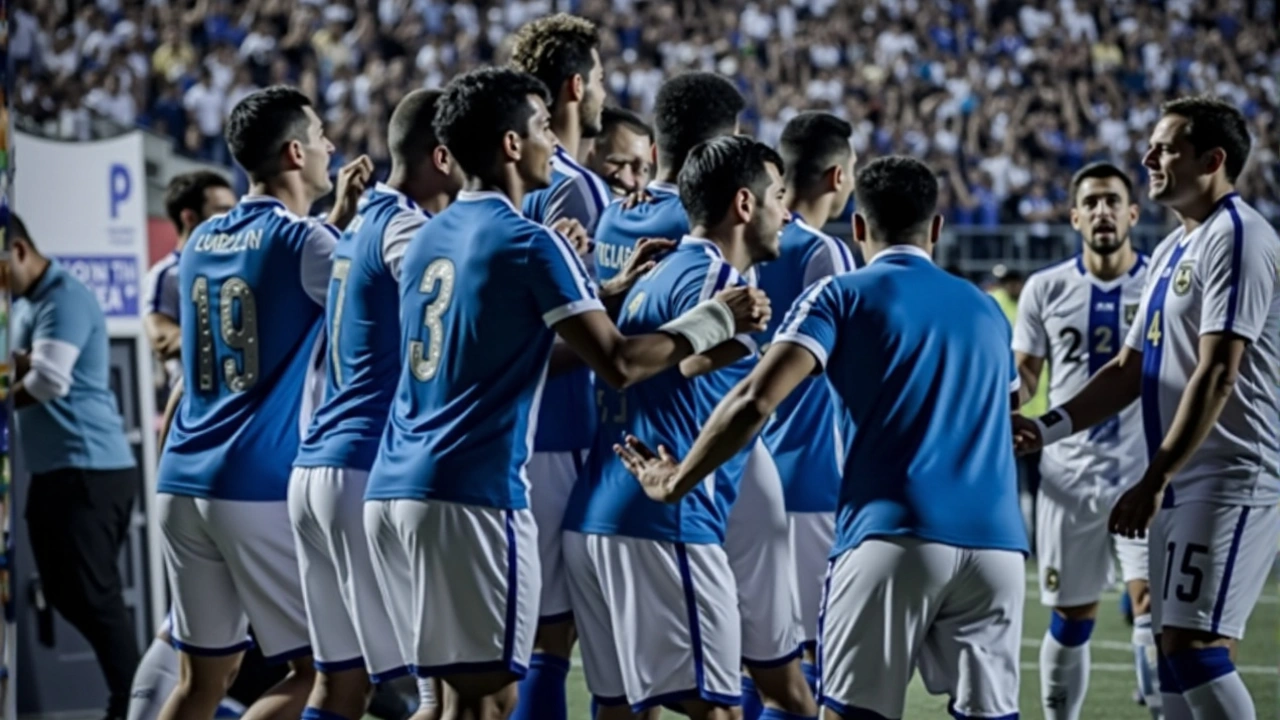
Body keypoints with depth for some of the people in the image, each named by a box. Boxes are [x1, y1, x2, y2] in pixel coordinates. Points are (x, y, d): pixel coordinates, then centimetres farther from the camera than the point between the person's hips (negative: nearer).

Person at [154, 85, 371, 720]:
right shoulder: (300, 240, -8)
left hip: (183, 479, 7)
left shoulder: (201, 242, 13)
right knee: (318, 669, 1)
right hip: (262, 485, -7)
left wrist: (340, 221, 26)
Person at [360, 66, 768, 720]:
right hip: (471, 494, -8)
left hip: (394, 490, 8)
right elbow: (617, 363, -13)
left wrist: (612, 293, 28)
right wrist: (716, 319, -1)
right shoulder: (530, 244, -9)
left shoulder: (429, 238, 16)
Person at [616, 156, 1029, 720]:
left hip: (893, 538, -4)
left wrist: (675, 484, 5)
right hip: (995, 542, 4)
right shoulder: (987, 312, 21)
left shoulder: (843, 295, 7)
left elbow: (756, 401, -4)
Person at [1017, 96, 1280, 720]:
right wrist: (1048, 427, 8)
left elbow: (1216, 376, -20)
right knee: (1173, 649, 9)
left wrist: (1154, 481, -23)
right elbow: (1131, 371, 21)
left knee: (1193, 646, -17)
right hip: (1182, 483, 10)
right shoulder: (1172, 251, 18)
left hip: (1230, 479, -10)